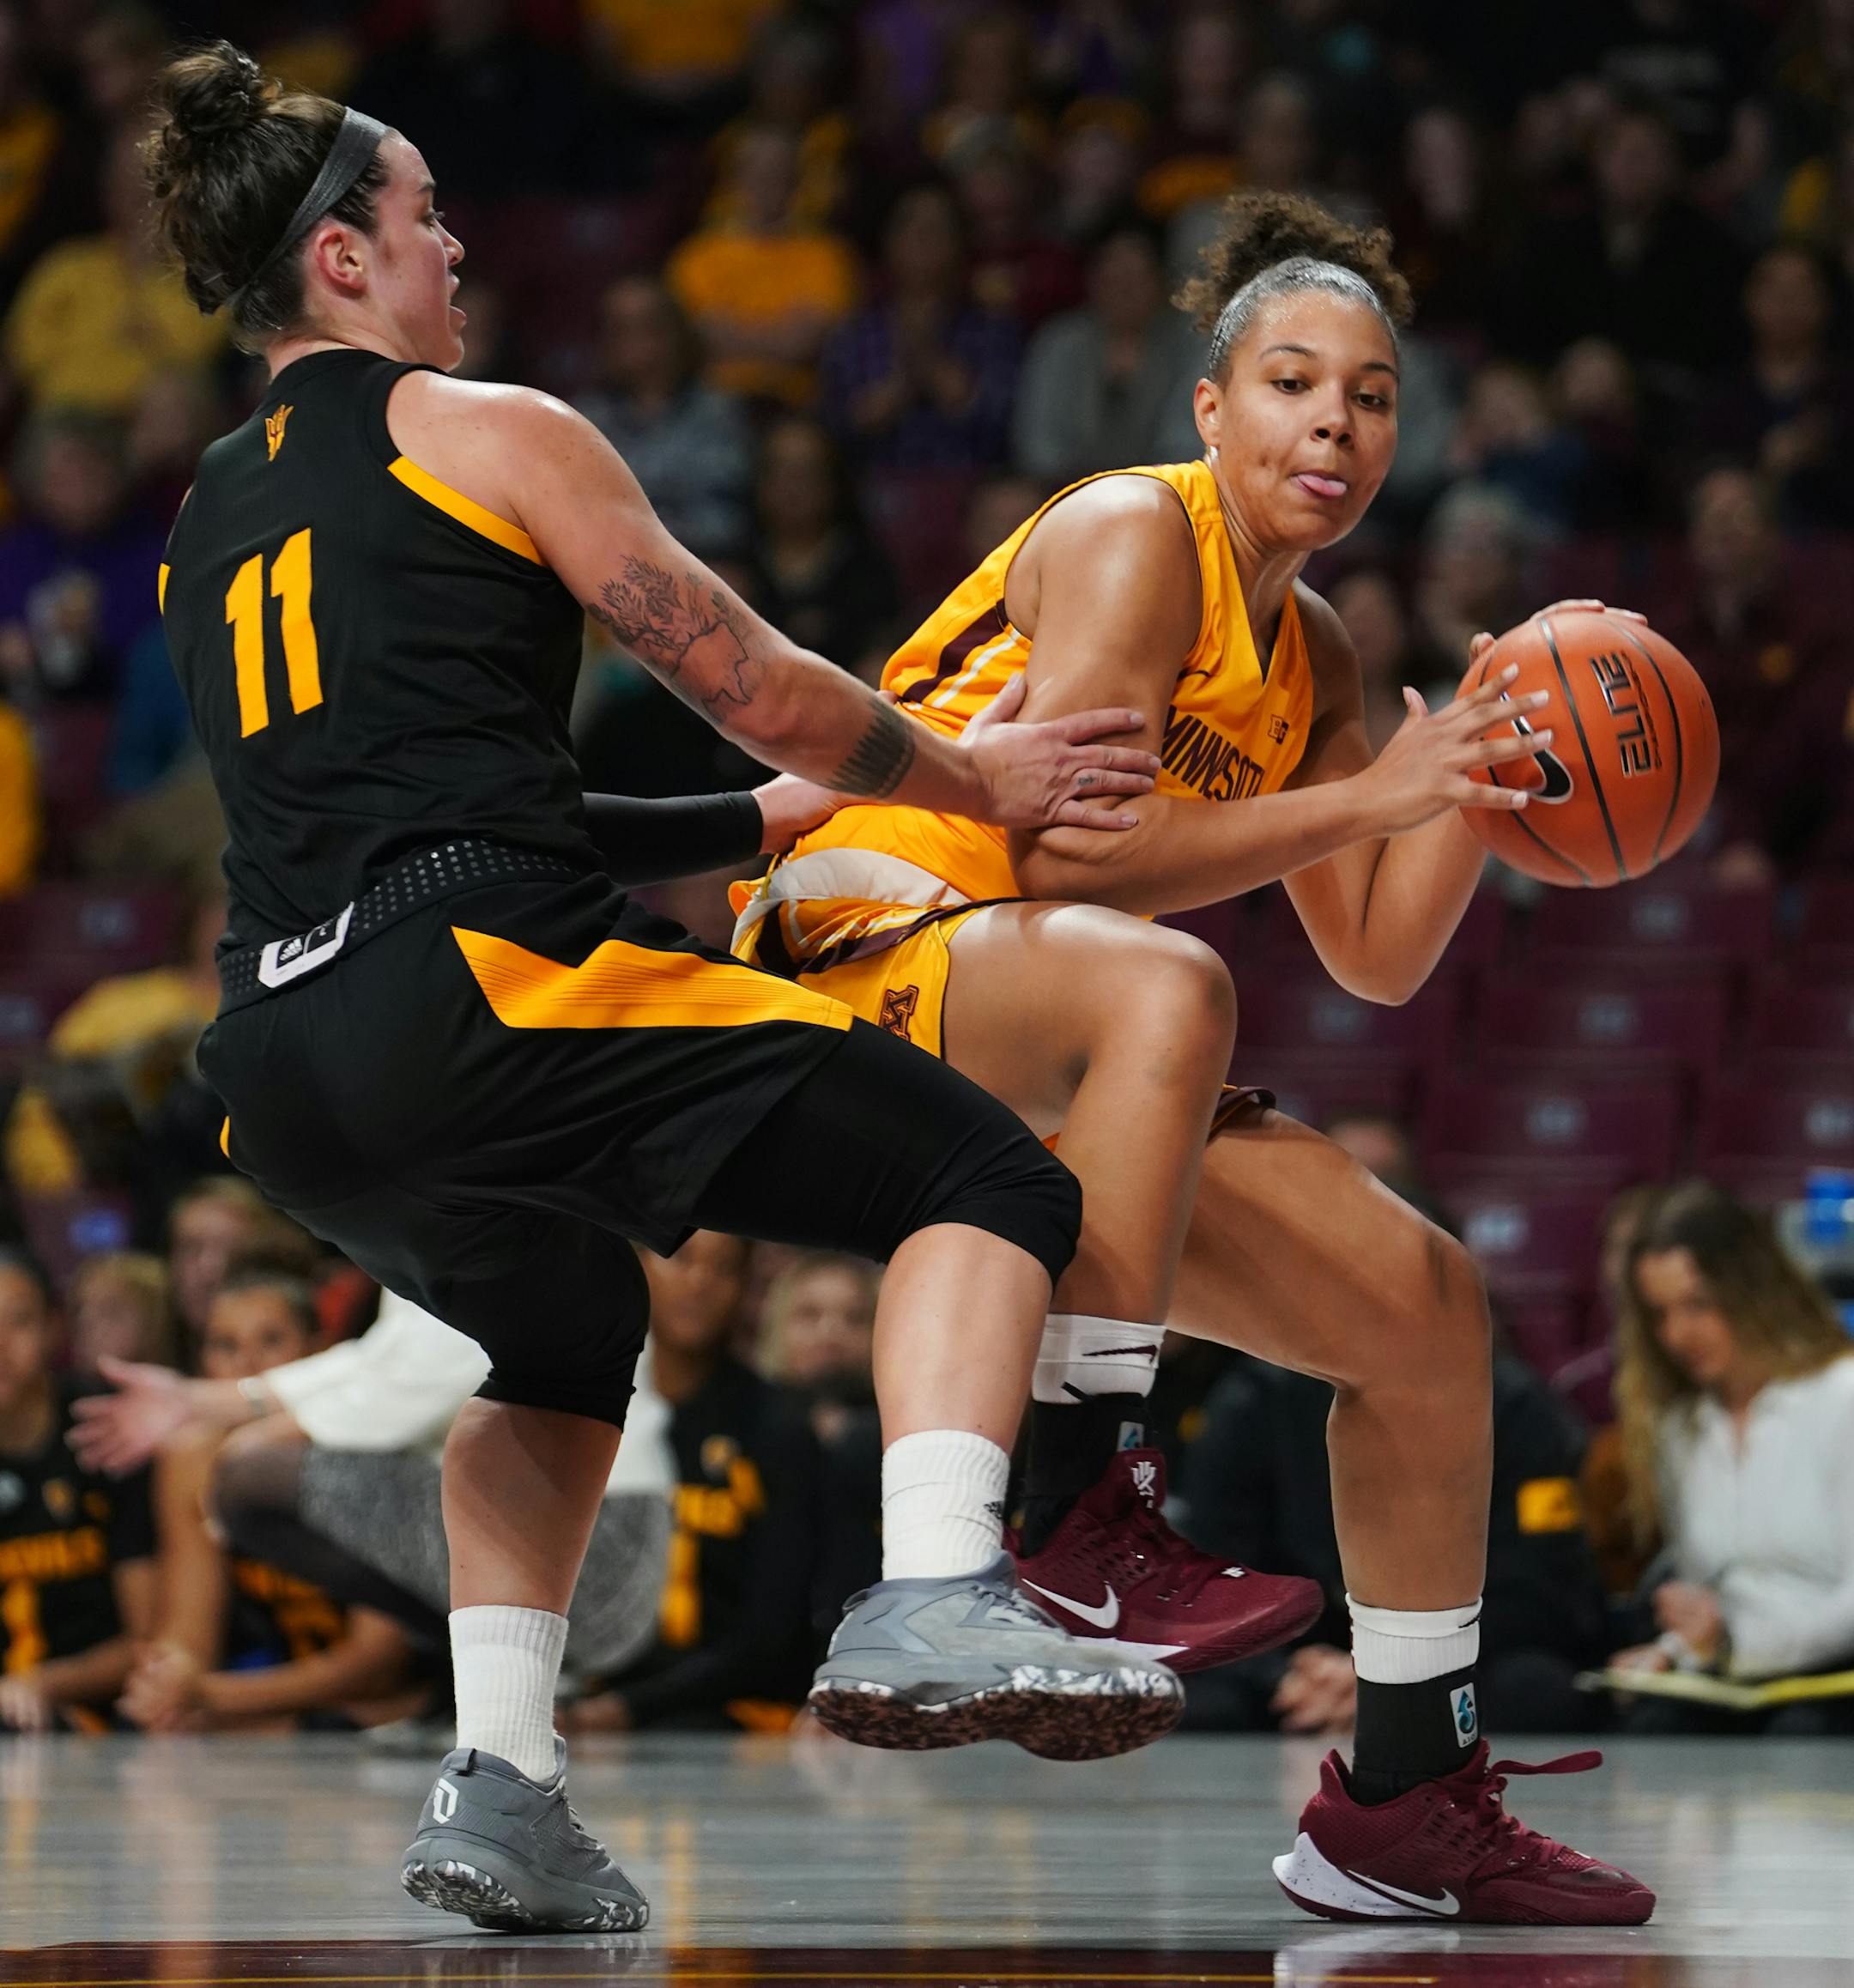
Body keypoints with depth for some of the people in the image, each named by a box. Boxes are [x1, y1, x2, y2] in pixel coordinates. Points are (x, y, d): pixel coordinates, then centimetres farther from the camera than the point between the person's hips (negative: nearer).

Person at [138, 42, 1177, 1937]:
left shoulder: (205, 532, 26)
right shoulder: (484, 430, 6)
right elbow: (751, 685, 4)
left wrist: (778, 824, 35)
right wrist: (976, 779, 20)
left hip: (283, 1071, 8)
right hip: (469, 991, -8)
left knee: (565, 1328, 34)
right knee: (985, 1182, -4)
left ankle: (498, 1783, 21)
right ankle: (935, 1604, -28)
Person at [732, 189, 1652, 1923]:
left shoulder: (1311, 658, 17)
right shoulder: (1133, 537, -9)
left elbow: (1376, 960, 16)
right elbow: (1073, 844, -21)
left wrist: (1479, 774, 2)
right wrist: (1369, 793, -20)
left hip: (1048, 1092, 9)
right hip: (852, 960, -9)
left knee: (1423, 1299, 7)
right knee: (1162, 987, -41)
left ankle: (1406, 1803, 16)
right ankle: (1084, 1525, -37)